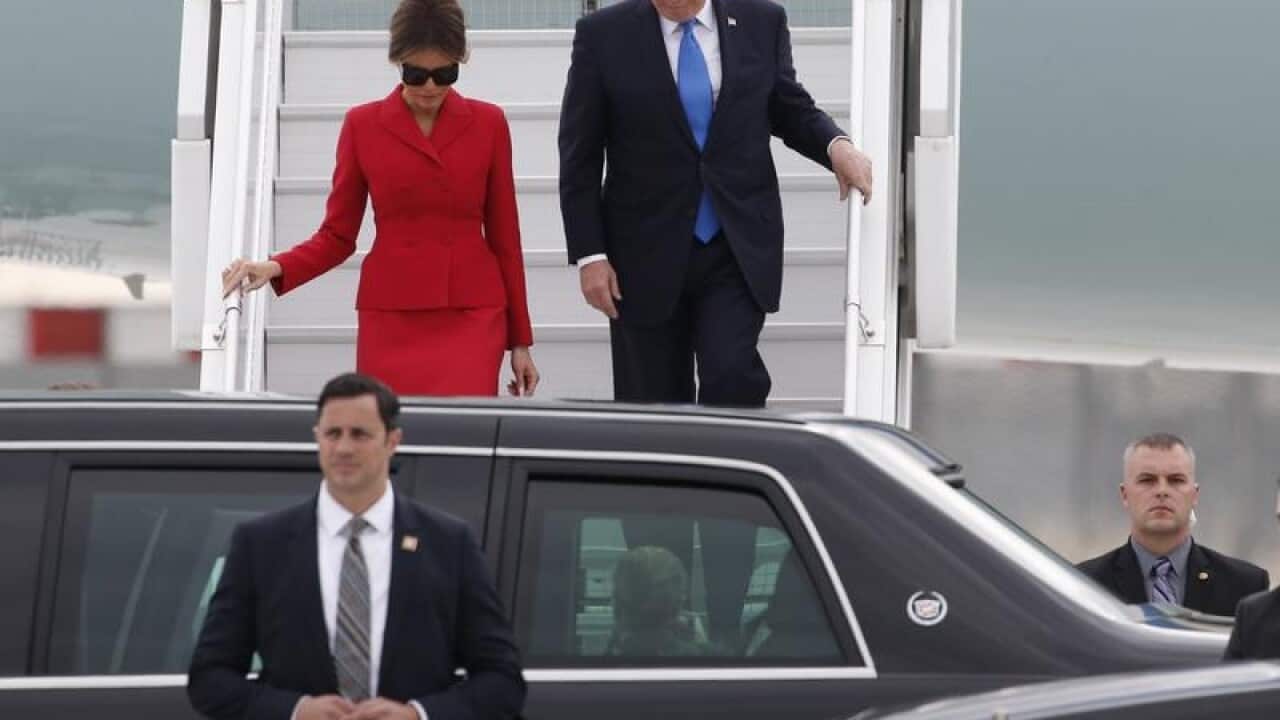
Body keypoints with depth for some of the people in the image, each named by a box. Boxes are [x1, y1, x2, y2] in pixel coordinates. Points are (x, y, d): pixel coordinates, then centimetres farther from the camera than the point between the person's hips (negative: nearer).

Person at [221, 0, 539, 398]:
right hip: (391, 316, 0)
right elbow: (337, 236, 7)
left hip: (471, 316, 0)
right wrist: (276, 268, -12)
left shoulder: (488, 124, 4)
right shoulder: (363, 125, 3)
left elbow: (504, 237, 8)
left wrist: (520, 339, 9)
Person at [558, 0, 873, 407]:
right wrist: (589, 255, -5)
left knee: (733, 376, -18)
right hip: (648, 251, 0)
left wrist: (835, 145, -7)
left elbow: (791, 111, 16)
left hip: (738, 248, 0)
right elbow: (580, 159, 1)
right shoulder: (603, 36, -1)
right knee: (653, 410, 4)